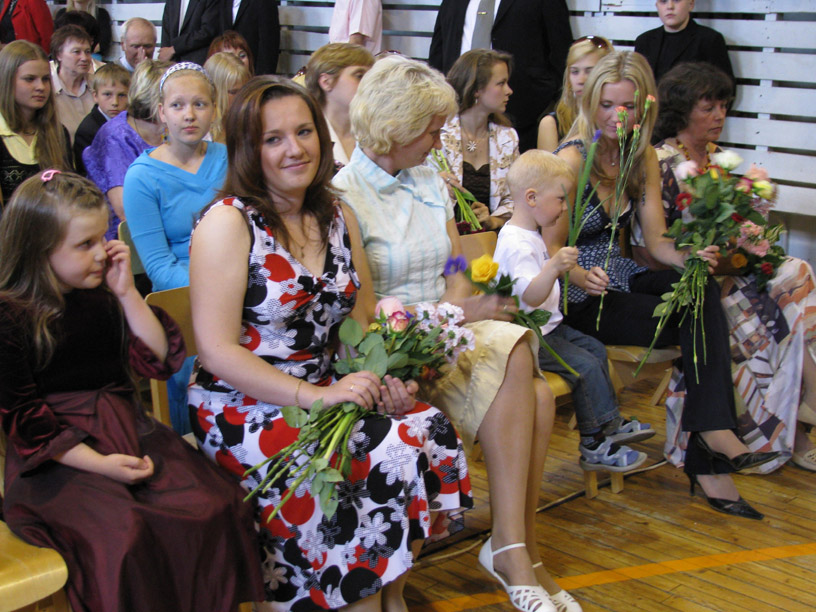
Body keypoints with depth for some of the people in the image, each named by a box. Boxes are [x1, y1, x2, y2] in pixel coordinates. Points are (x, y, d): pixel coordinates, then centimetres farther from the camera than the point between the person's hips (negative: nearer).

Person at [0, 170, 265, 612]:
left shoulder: (103, 293, 8)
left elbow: (158, 360, 7)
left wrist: (127, 293, -2)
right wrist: (98, 463, -16)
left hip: (128, 432, 5)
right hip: (59, 456, -5)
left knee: (214, 506, -17)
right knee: (122, 533, -31)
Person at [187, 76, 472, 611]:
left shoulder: (338, 218, 11)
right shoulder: (228, 222, -9)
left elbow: (364, 322, 17)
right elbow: (217, 351, -15)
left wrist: (387, 380, -5)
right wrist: (313, 396, -22)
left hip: (327, 394, 6)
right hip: (243, 410, -6)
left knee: (430, 427, -17)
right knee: (380, 459, -27)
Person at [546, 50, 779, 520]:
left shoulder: (644, 158, 8)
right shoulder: (573, 158, -12)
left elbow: (656, 239, 4)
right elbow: (551, 249, -13)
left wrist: (688, 257, -18)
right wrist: (581, 276, -35)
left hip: (620, 277, 6)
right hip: (577, 295, -6)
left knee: (703, 292, -24)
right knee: (699, 322, -24)